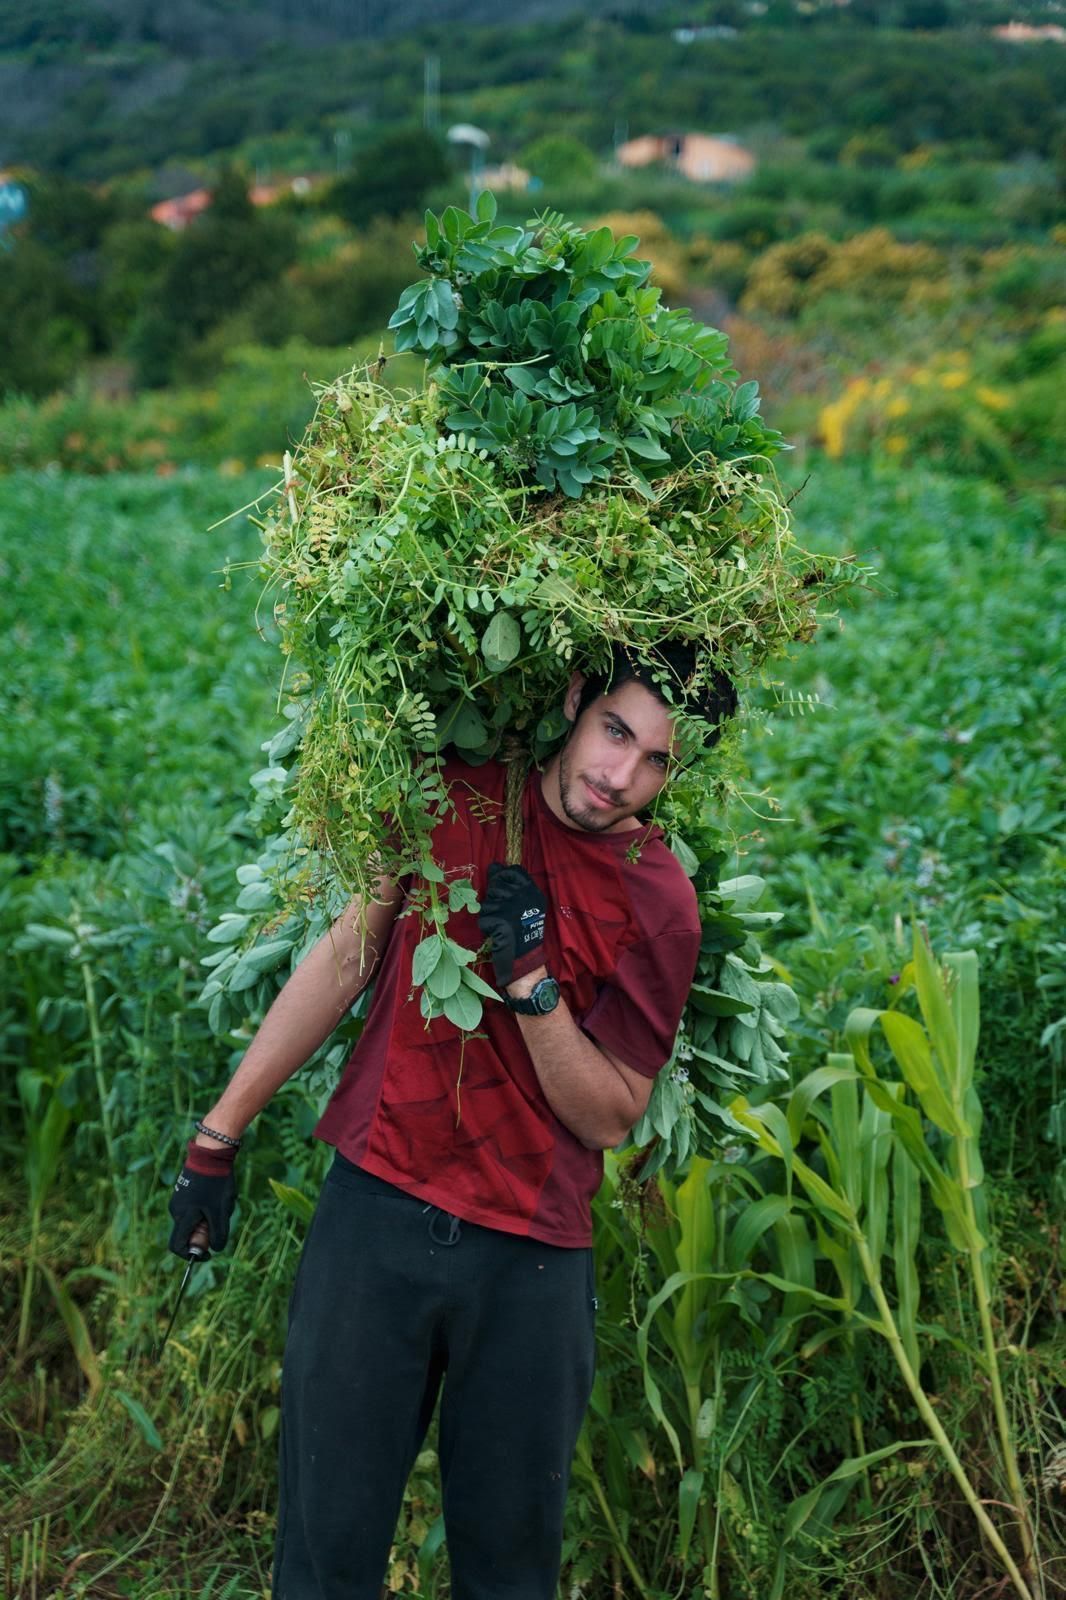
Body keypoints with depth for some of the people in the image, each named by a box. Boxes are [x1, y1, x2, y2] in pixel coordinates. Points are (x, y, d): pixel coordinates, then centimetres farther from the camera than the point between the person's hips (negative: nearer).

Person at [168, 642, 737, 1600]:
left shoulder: (661, 905, -7)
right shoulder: (460, 792, 0)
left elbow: (609, 1118, -5)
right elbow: (350, 955, 8)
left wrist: (530, 982, -21)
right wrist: (222, 1129, 9)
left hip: (529, 1259, -1)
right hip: (375, 1207, 2)